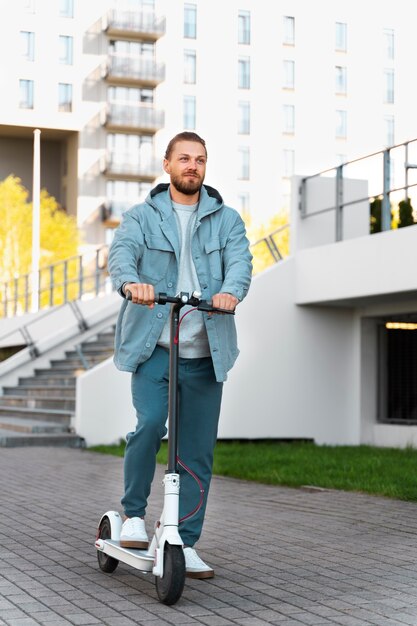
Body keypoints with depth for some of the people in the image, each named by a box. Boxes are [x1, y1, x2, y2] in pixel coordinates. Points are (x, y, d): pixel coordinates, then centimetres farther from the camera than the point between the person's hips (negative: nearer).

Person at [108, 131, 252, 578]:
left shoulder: (226, 220, 12)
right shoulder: (142, 217, 9)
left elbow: (240, 260, -6)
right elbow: (121, 252, -10)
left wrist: (231, 291, -29)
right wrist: (132, 283, -34)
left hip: (205, 352, 2)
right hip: (153, 344, -2)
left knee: (198, 452, 4)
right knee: (150, 424, -21)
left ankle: (185, 544, 15)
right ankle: (133, 514, 2)